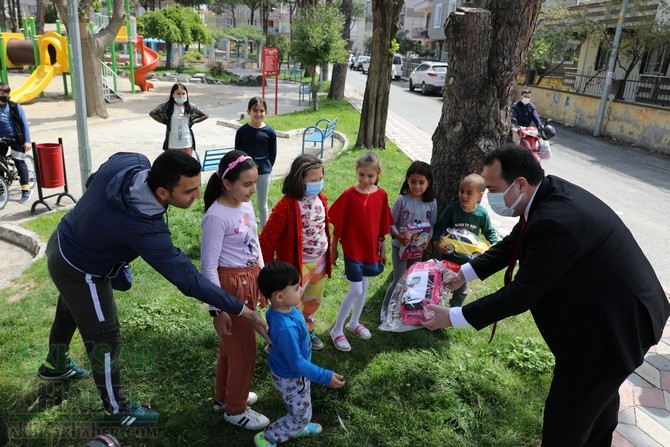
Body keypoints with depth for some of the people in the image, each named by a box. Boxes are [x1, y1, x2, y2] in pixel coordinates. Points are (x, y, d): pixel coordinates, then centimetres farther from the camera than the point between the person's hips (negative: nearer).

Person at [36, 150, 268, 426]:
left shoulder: (129, 161, -23)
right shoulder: (145, 230, -41)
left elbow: (93, 182, -1)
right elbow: (187, 279, -36)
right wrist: (241, 310, -31)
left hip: (63, 241, 9)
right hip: (80, 271, -8)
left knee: (71, 309, 33)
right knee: (105, 339, 9)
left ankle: (55, 365, 62)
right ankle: (116, 408, 33)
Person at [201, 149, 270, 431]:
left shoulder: (246, 205, 1)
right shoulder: (216, 216, -23)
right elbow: (208, 265, -21)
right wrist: (217, 309, -19)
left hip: (249, 280, 8)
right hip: (230, 284, -8)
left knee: (232, 344, 23)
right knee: (244, 347, 6)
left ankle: (224, 396, 43)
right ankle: (235, 409, 27)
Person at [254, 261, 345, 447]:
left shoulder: (279, 310, -14)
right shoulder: (286, 328, -43)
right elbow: (297, 363, -34)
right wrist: (325, 377, -28)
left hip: (291, 373, 8)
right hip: (291, 378, -8)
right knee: (301, 415, 15)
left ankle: (297, 428, 57)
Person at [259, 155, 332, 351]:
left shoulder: (321, 199, -4)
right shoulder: (286, 206, -27)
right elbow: (268, 238, -21)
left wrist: (327, 257, 18)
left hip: (319, 262, 7)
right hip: (297, 266, -7)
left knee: (313, 302, 26)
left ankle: (307, 330, 51)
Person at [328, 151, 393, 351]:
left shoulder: (381, 195, -4)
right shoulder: (349, 195, -16)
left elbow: (382, 225, 6)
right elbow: (338, 225, -9)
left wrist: (382, 248, 10)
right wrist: (333, 248, -4)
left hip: (371, 249, 5)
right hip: (353, 249, -5)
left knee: (364, 288, 17)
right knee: (356, 290, -5)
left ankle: (354, 322, 38)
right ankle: (337, 330, 11)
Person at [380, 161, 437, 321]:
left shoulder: (431, 202, -6)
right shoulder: (402, 200, -14)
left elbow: (432, 225, 1)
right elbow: (391, 223, -10)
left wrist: (427, 239, -17)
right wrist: (398, 236, -27)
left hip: (418, 248, 3)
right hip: (400, 246, -3)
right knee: (399, 280, -1)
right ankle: (385, 308, 21)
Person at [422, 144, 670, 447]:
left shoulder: (555, 220, -34)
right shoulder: (550, 192, -4)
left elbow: (522, 294, -28)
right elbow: (514, 243, 10)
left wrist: (454, 317, -20)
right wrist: (465, 272, 8)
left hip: (614, 324, -10)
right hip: (619, 310, 10)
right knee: (599, 397, 32)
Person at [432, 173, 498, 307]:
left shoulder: (482, 213, -14)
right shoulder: (452, 209, -20)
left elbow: (489, 231, 2)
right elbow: (439, 226, -13)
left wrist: (495, 244, -14)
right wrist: (436, 241, -28)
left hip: (468, 257, 2)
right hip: (449, 254, -1)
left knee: (462, 288, 21)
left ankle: (455, 309, 44)